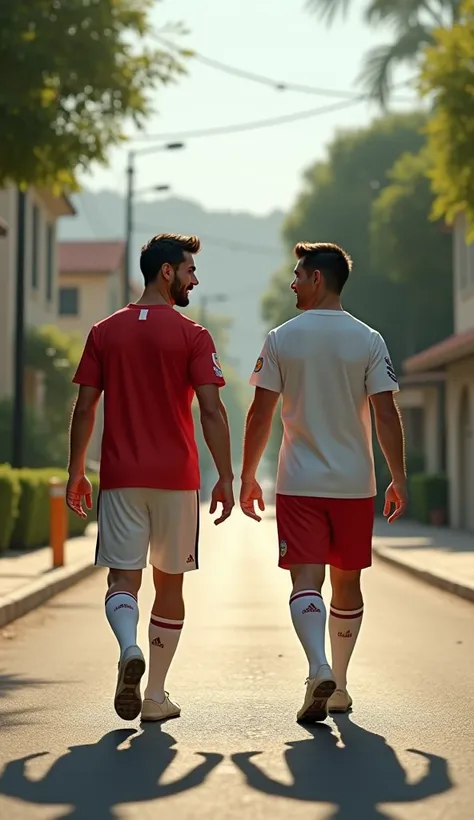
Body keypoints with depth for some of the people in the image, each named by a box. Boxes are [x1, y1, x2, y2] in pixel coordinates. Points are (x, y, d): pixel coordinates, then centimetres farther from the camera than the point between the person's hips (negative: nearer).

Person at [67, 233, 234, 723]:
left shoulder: (104, 332, 5)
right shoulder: (192, 335, -4)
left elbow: (84, 408, 4)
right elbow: (211, 412, -10)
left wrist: (76, 472, 11)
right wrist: (225, 478, -5)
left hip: (120, 477, 2)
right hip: (177, 478, -1)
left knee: (123, 576, 3)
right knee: (170, 583, 10)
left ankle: (129, 649, -28)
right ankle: (155, 696, 14)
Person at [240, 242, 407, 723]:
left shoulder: (281, 339, -2)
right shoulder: (368, 340, 0)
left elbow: (260, 415, -1)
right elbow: (386, 415, -5)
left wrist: (248, 477, 7)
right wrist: (398, 479, 2)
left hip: (299, 484, -2)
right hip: (355, 483, 2)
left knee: (306, 580, -4)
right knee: (346, 582, 14)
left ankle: (319, 670, -27)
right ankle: (338, 685, 22)